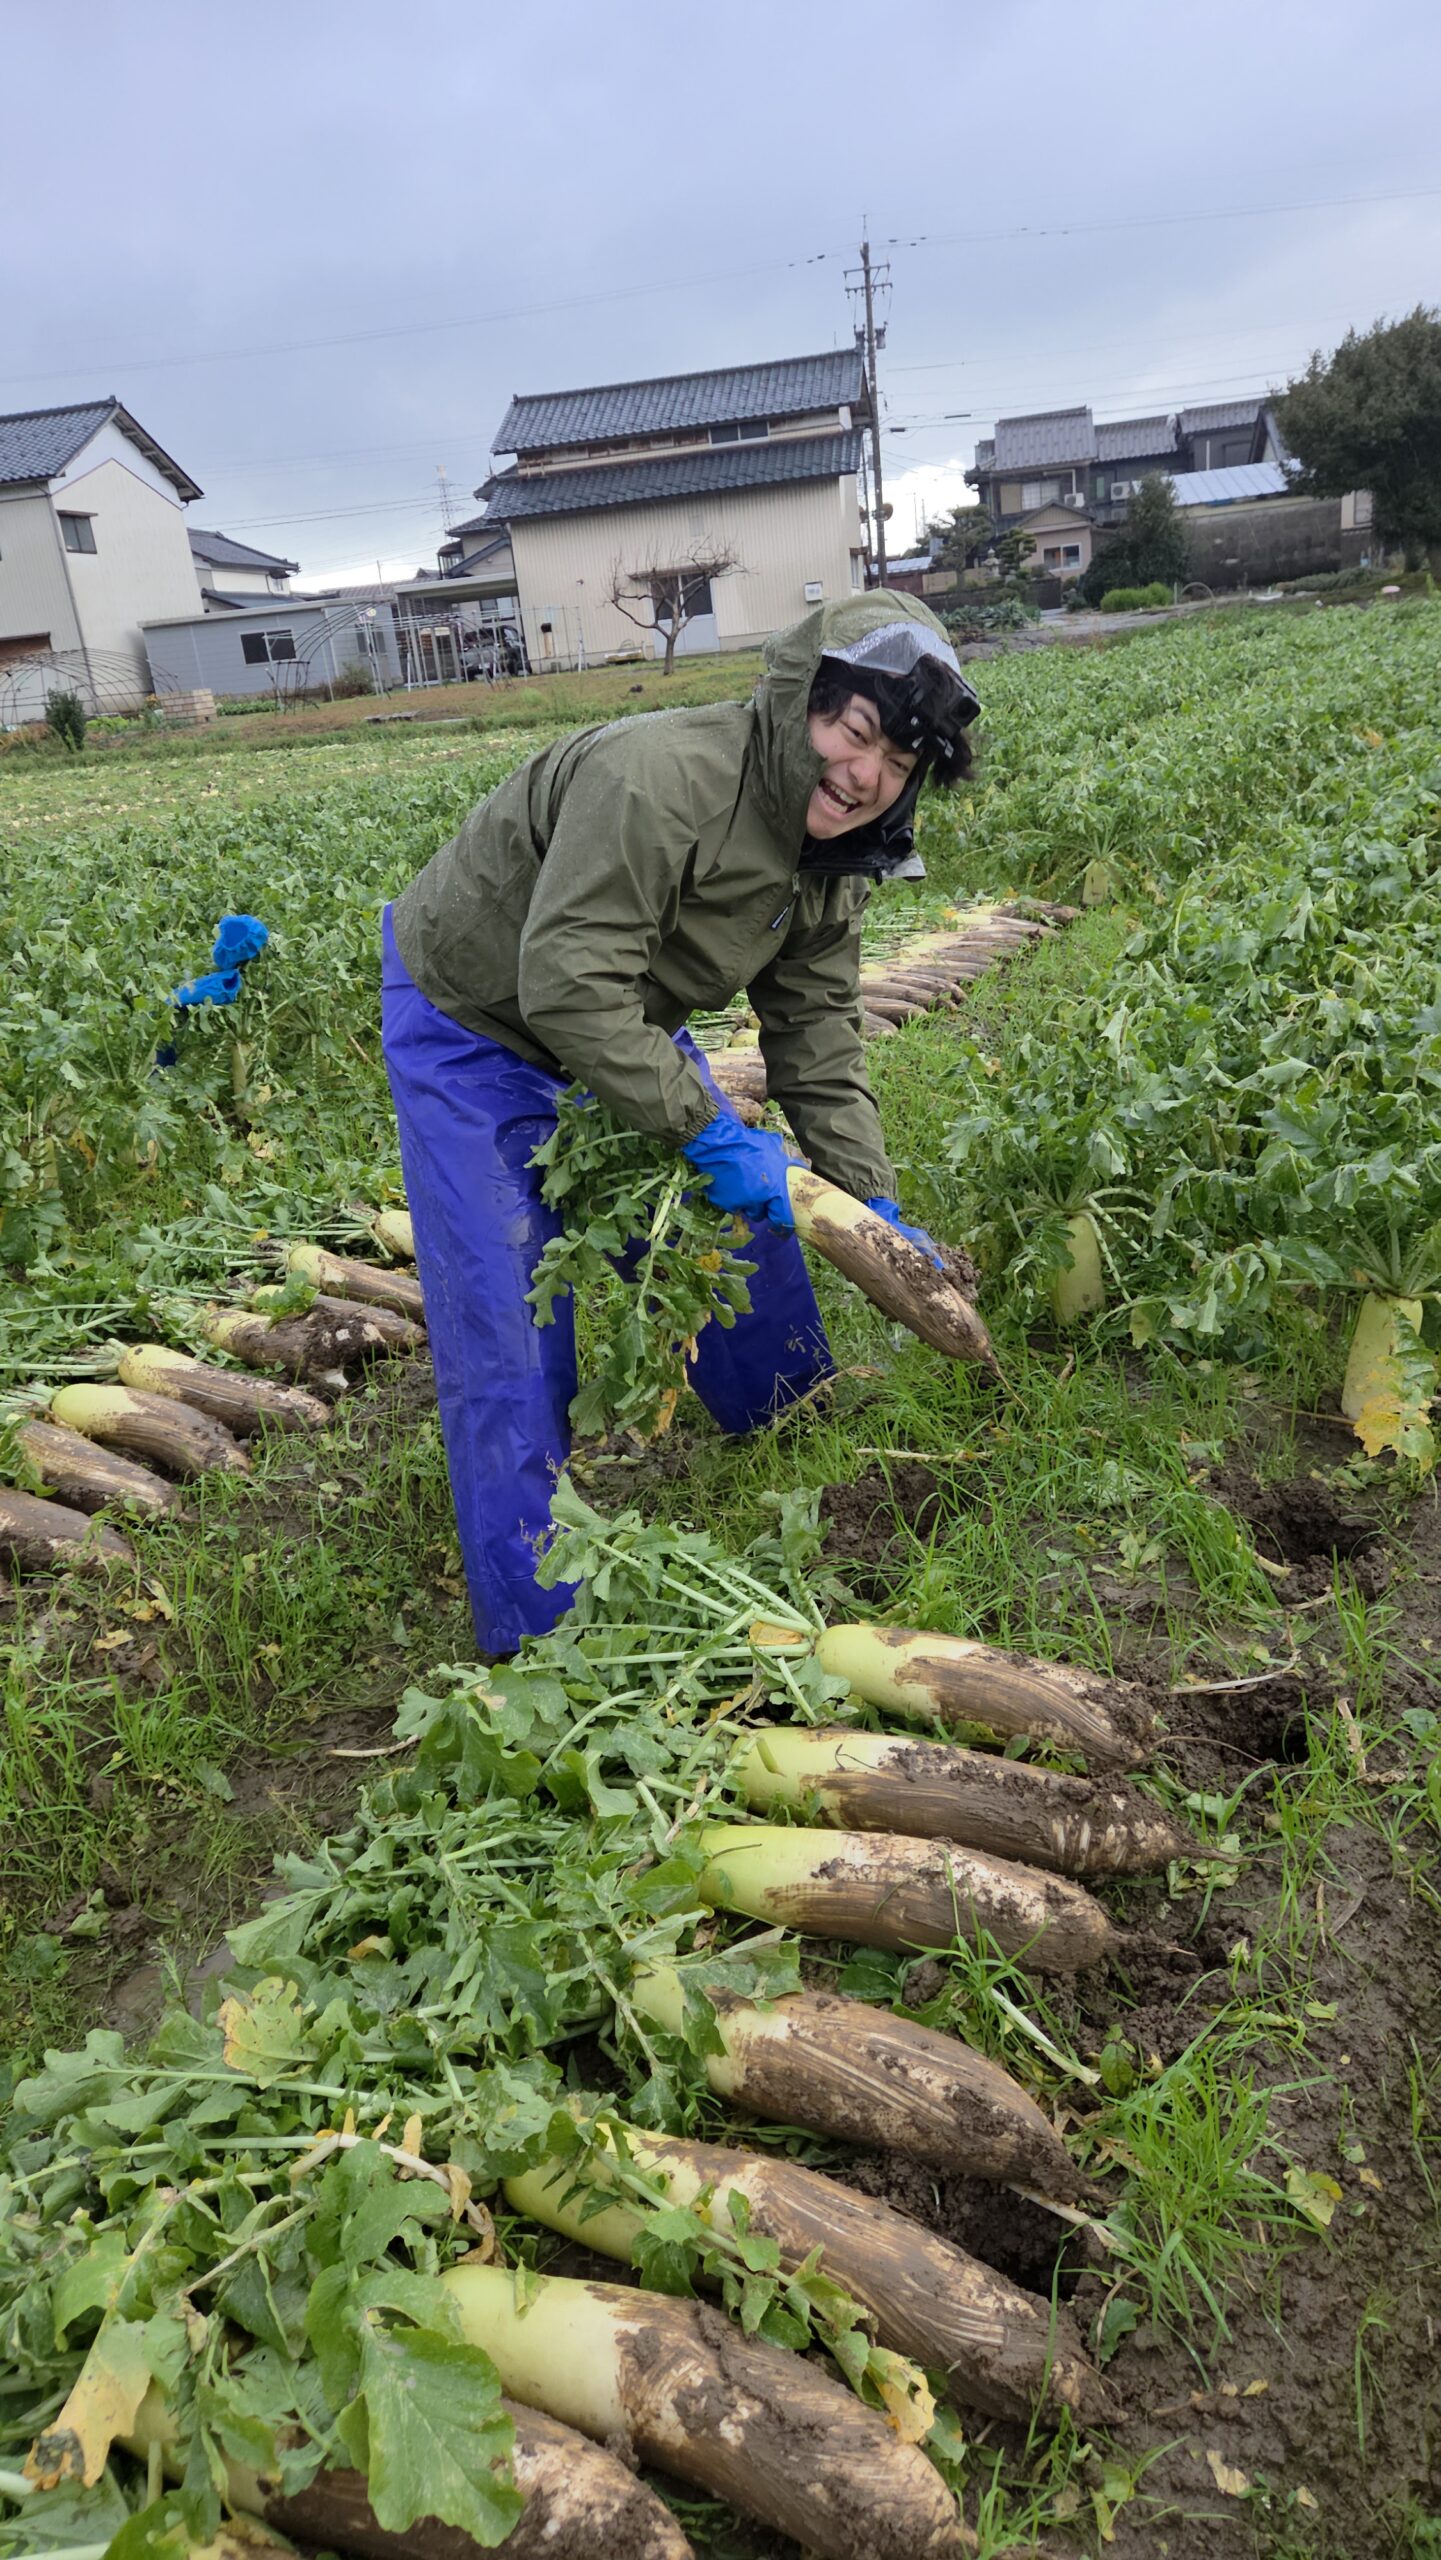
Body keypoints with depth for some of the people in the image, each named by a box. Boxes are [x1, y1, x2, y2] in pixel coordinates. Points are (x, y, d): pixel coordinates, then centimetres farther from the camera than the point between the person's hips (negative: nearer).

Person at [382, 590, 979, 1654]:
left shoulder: (835, 855, -7)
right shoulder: (662, 778, -36)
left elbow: (815, 1033, -4)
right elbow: (565, 989, -38)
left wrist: (873, 1203, -10)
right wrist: (709, 1131, -34)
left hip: (623, 1025, 8)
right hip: (471, 1028, -8)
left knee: (746, 1221, 13)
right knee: (507, 1336, -10)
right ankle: (537, 1633, 3)